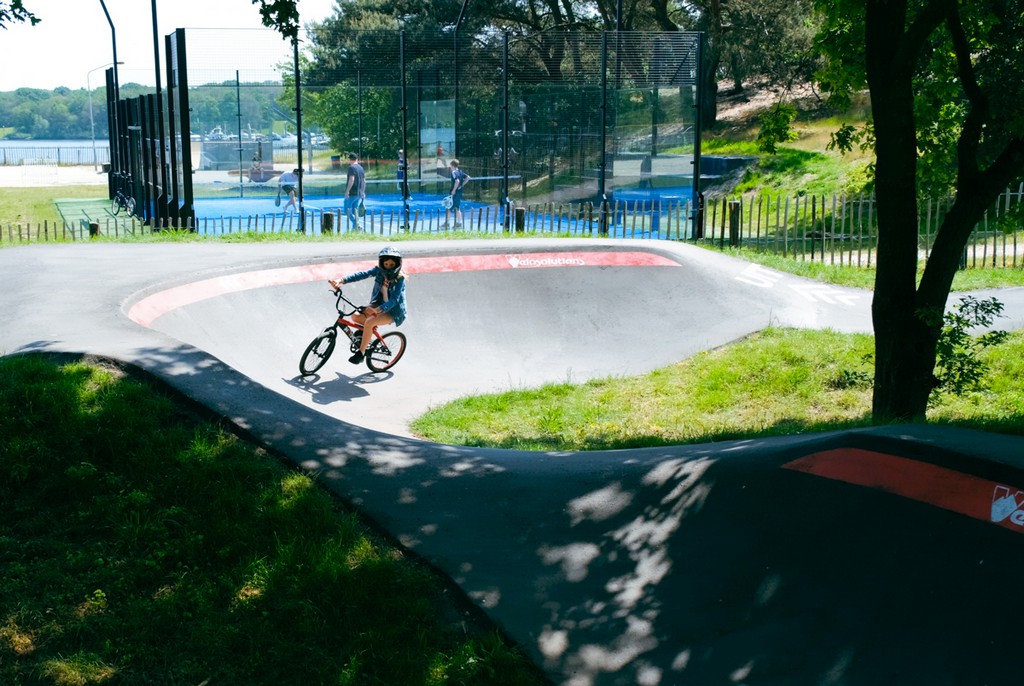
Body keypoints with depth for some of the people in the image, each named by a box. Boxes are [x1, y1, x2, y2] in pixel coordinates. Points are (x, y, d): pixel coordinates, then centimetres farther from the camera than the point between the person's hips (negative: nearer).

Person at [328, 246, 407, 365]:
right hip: (378, 305, 6)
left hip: (393, 311, -6)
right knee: (355, 316, -13)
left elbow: (394, 299, -28)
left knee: (369, 322, -29)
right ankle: (367, 336, 13)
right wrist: (341, 280, -31)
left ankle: (361, 352, -14)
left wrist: (378, 310, -42)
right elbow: (361, 275, -17)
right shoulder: (379, 271, -5)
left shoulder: (399, 279, -18)